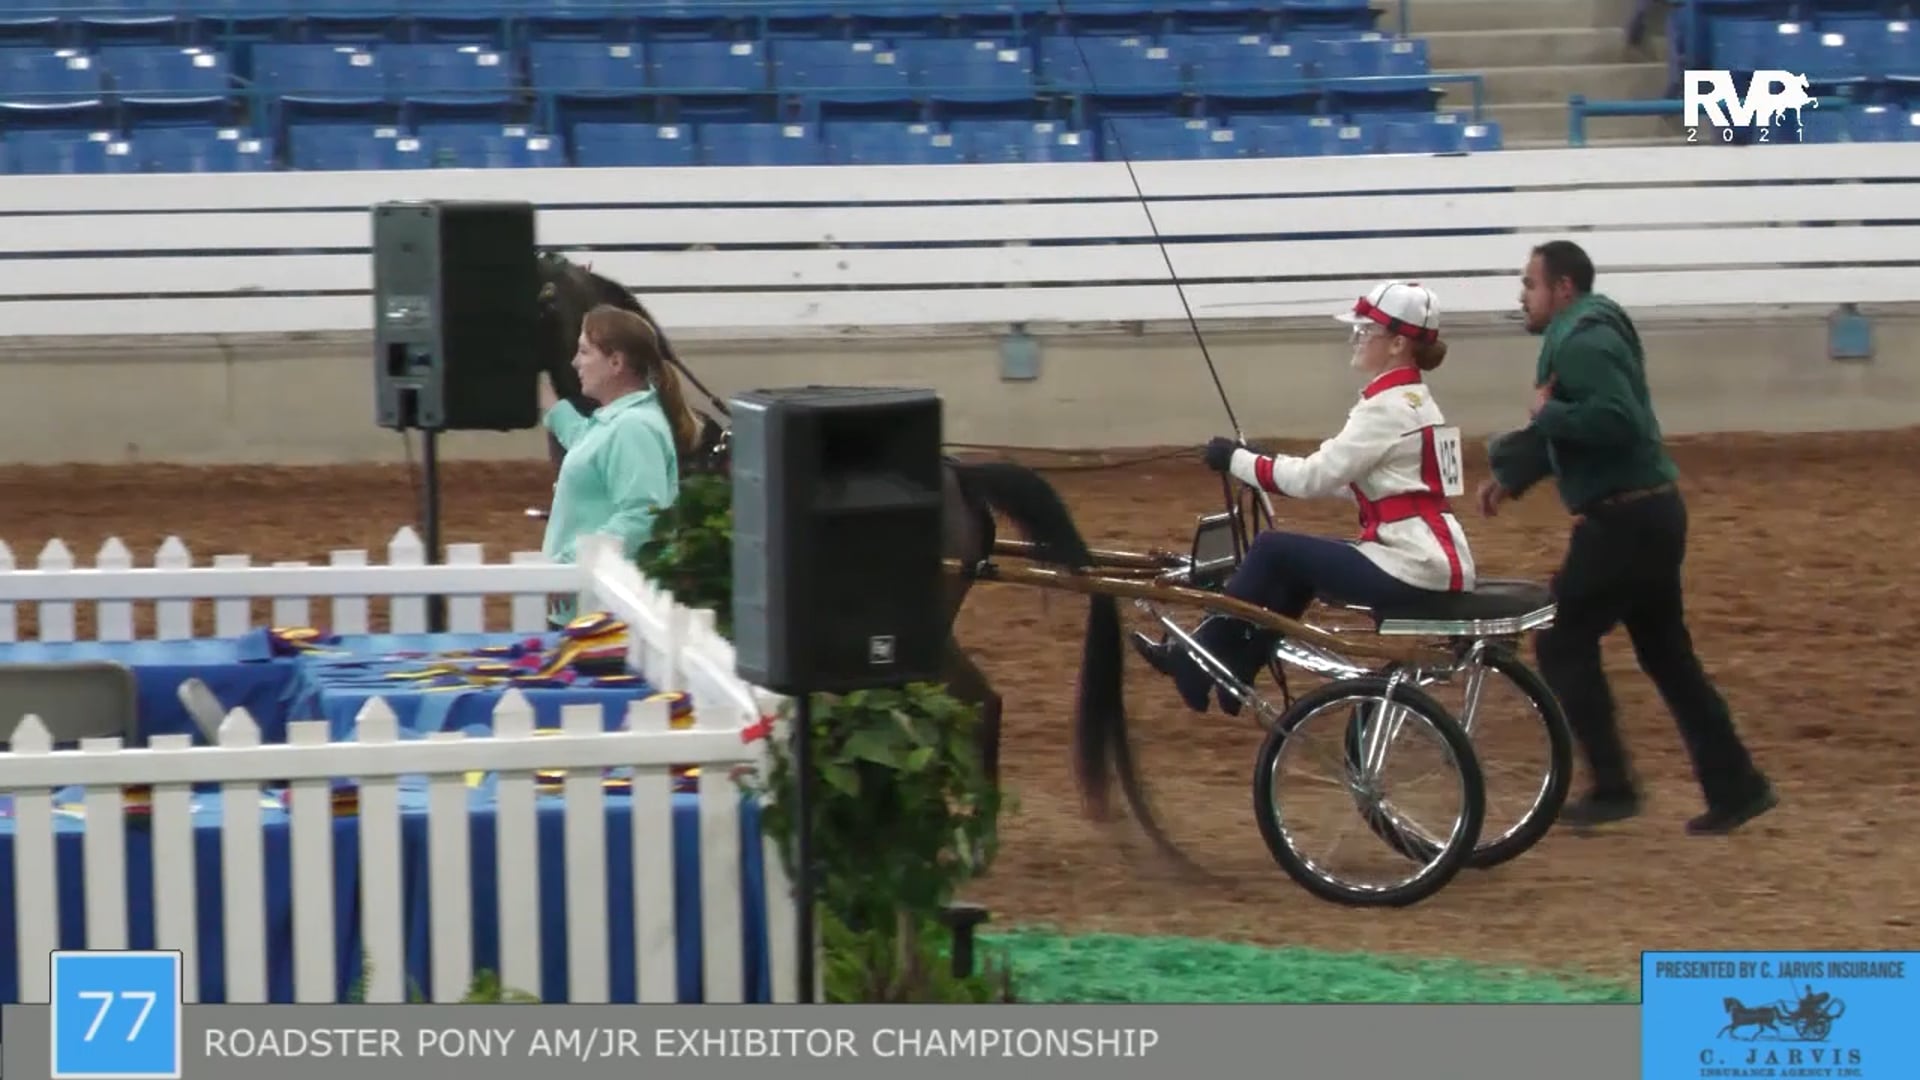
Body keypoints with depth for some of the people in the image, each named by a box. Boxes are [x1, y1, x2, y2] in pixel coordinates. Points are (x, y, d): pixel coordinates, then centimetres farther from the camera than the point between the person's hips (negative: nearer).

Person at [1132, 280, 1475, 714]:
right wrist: (1259, 462, 12)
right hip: (1433, 560, 10)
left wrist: (1237, 460, -7)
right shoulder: (1411, 399, 16)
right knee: (1295, 564, 19)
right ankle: (1229, 672, 22)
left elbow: (1315, 477, -18)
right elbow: (1339, 476, 19)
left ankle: (1196, 663, 9)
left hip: (1413, 568, -10)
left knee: (1274, 550, -2)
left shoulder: (1388, 407, -15)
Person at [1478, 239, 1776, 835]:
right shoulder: (1578, 337, 18)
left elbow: (1616, 420, -30)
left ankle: (1611, 787, 2)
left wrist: (1548, 414, -18)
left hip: (1624, 521, -10)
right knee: (1665, 653, 13)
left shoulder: (1584, 343, -16)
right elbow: (1575, 430, 25)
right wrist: (1511, 477, 18)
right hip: (1649, 516, 10)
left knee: (1563, 643, -1)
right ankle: (1735, 786, 13)